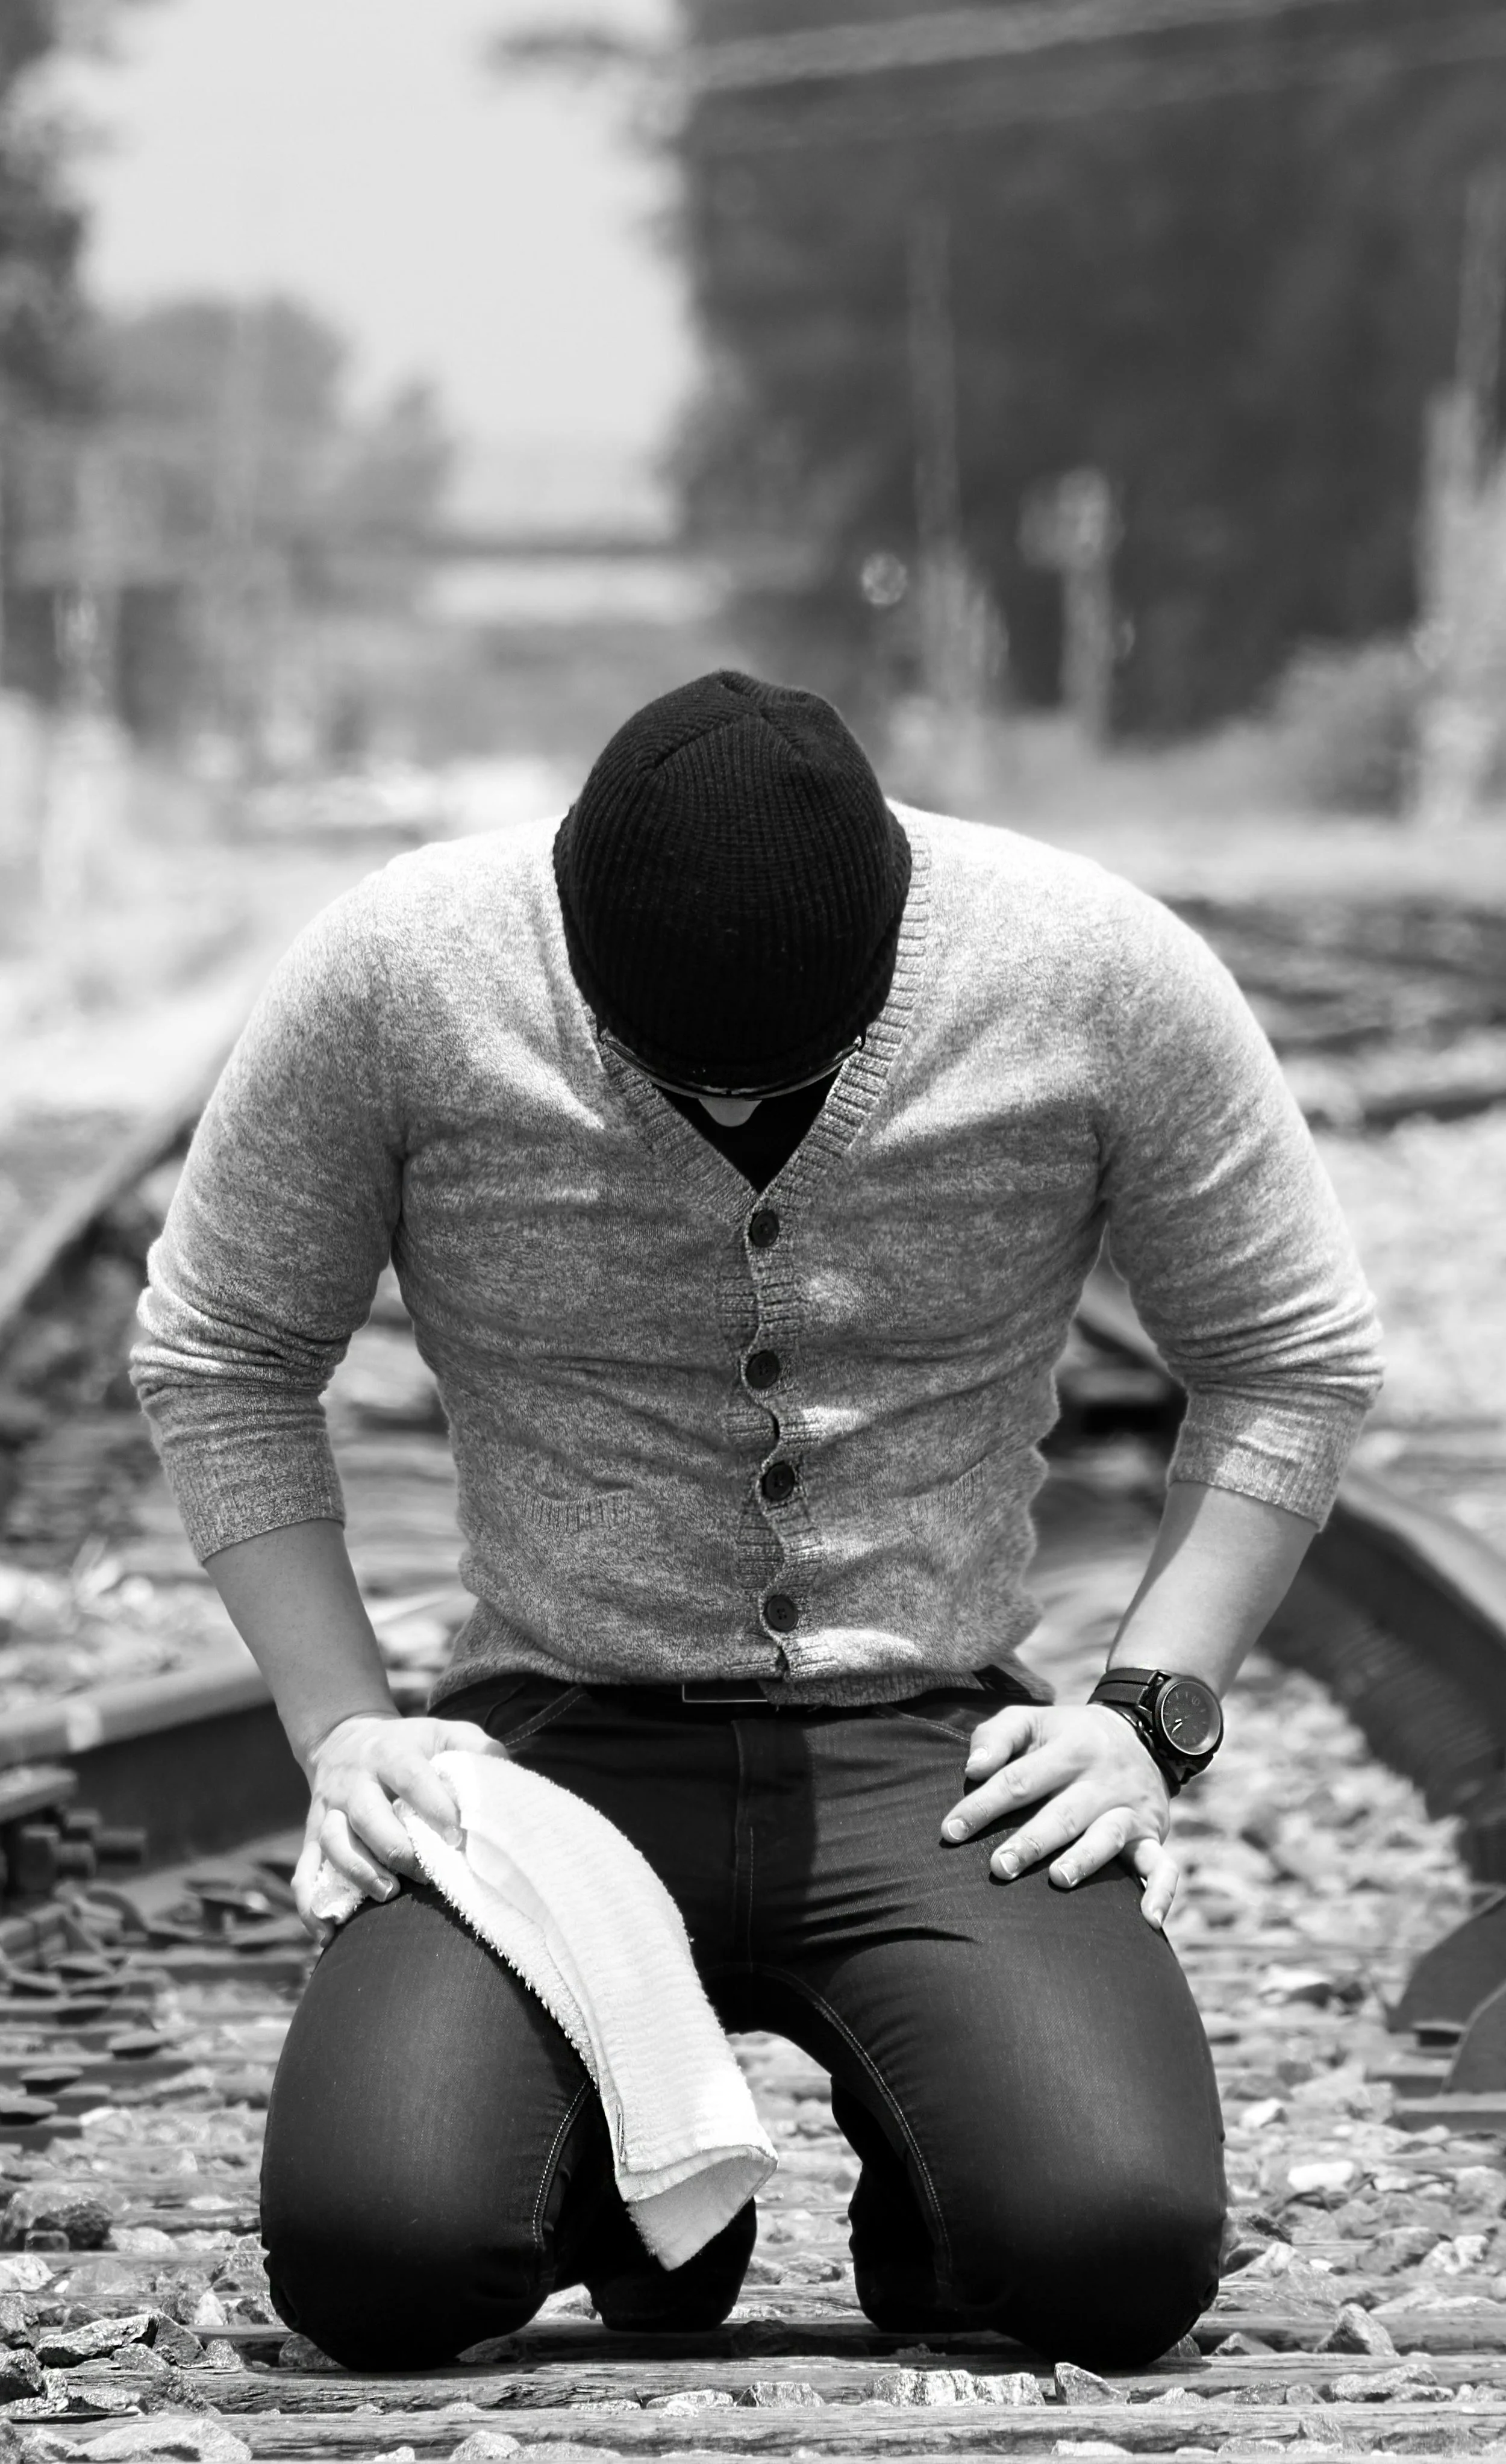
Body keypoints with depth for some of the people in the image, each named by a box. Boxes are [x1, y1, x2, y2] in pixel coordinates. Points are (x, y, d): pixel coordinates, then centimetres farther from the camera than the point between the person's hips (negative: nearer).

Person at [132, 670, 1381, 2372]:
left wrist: (1152, 1709, -3)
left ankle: (926, 2129, 11)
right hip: (559, 1737, 0)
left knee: (1121, 2259, -27)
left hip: (931, 1748, 0)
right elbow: (219, 1360, 6)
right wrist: (339, 1724, -5)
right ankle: (626, 2141, 11)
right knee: (370, 2261, -26)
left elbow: (1293, 1359, 7)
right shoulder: (396, 983, -10)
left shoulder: (1099, 977, -9)